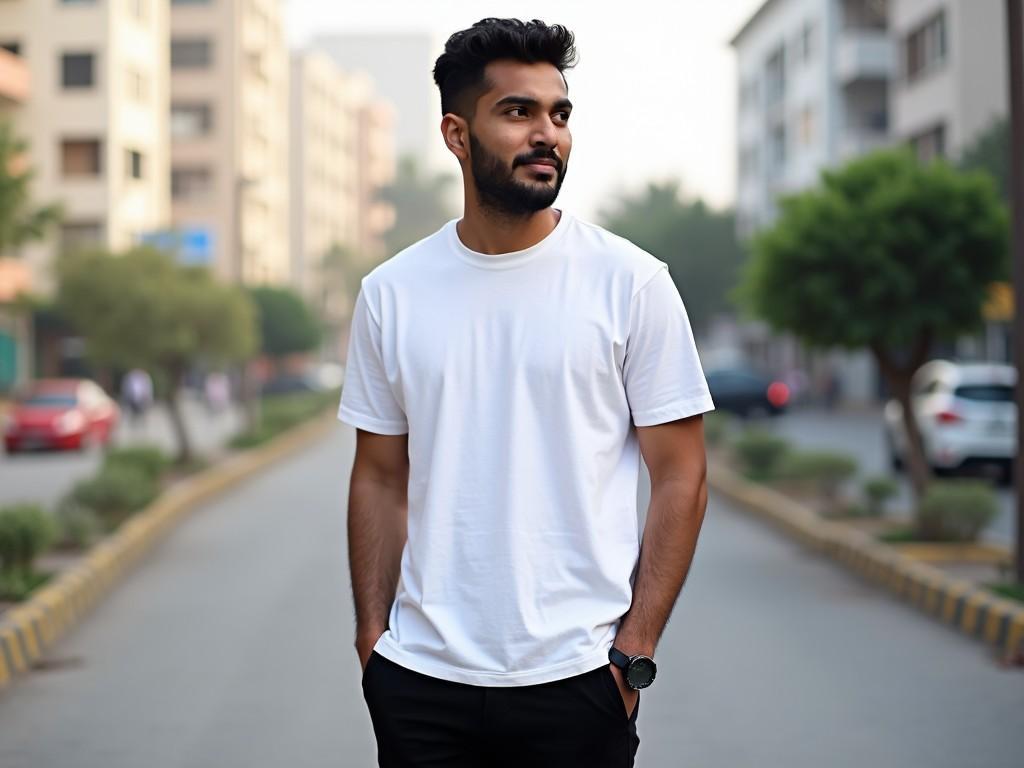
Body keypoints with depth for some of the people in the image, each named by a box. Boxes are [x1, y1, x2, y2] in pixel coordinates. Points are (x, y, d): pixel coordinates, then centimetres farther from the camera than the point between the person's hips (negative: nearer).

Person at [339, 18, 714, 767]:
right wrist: (372, 637, 2)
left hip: (575, 679, -2)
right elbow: (381, 479, 10)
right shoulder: (391, 292, 4)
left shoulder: (630, 282, -3)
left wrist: (635, 650, -8)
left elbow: (681, 477, -3)